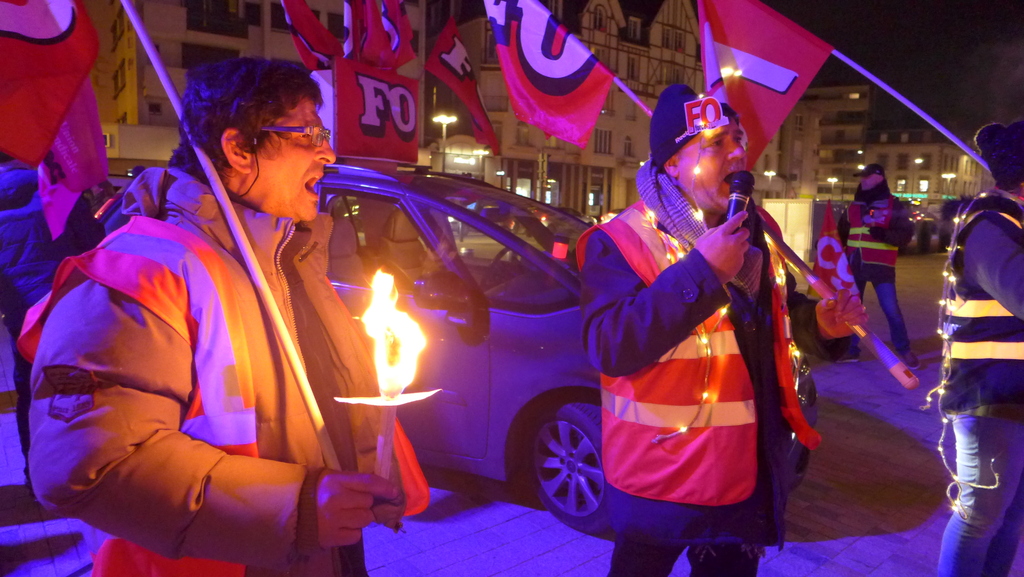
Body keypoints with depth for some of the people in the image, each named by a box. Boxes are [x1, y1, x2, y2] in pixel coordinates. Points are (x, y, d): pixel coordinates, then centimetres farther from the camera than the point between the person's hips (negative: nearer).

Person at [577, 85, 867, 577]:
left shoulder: (754, 235, 6)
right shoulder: (621, 241, -16)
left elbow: (781, 315, 20)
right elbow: (610, 348, -28)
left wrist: (821, 324, -4)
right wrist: (701, 272, -30)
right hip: (658, 480, -6)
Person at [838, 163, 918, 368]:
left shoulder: (893, 205, -3)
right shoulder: (854, 206, 13)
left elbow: (906, 234, -9)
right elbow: (842, 232, 25)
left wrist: (885, 235, -25)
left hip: (881, 266, -5)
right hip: (854, 265, 5)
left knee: (891, 309, -4)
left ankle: (904, 350, 12)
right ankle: (851, 350, 18)